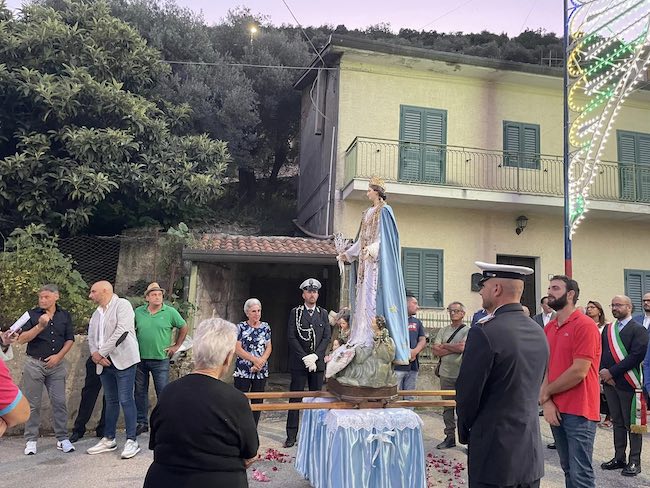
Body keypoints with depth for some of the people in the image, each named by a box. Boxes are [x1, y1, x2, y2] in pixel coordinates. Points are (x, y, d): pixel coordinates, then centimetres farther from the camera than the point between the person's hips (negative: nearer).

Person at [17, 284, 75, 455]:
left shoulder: (65, 315, 6)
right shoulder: (32, 314, 0)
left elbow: (70, 339, 7)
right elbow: (22, 339, -8)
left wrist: (59, 356, -6)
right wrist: (40, 326, -22)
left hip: (56, 364, 1)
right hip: (34, 364, -1)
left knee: (59, 402, 1)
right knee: (33, 404, 5)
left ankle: (62, 438, 9)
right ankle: (31, 440, 15)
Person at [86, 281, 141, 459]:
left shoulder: (122, 304, -7)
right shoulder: (97, 313, 17)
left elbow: (121, 331, -17)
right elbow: (91, 336, 13)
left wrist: (101, 353, -14)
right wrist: (95, 354, -7)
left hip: (122, 360, -7)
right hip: (105, 363, 7)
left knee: (126, 400, -5)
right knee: (111, 401, 14)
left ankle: (132, 441, 1)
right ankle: (109, 439, 23)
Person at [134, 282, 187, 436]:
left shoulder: (170, 312, -5)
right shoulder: (138, 312, 2)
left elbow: (183, 328, 6)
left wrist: (176, 346, 4)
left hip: (160, 360, -3)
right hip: (140, 359, 3)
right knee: (140, 392, 11)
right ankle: (142, 423, 24)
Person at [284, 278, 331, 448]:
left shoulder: (323, 313, 10)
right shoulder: (295, 312, 2)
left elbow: (327, 337, 4)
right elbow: (291, 337, -5)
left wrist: (314, 356, -9)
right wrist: (305, 358, -12)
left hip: (318, 363, 3)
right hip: (299, 363, -2)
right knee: (295, 400, 1)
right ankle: (291, 436, 7)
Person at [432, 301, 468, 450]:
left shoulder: (468, 331, -2)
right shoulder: (443, 331, 13)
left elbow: (463, 347, -17)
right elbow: (436, 350, 3)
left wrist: (444, 345, -4)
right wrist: (454, 348, -7)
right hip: (446, 374, 5)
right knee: (448, 407, 10)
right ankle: (450, 437, 19)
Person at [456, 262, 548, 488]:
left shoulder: (484, 332, -20)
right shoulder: (538, 332, 4)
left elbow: (467, 393, -14)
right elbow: (533, 389, 11)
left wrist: (465, 431, 3)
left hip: (495, 454, -7)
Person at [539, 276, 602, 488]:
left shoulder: (585, 325, -13)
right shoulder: (548, 327, 9)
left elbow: (579, 372, -18)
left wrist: (546, 393, -7)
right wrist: (547, 402, -6)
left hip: (579, 411, -7)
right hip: (556, 410, 7)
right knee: (568, 470, 16)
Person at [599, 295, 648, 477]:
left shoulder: (638, 330, -7)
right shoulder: (608, 329, 12)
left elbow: (636, 356, -16)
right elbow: (601, 353, 10)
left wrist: (612, 372, -17)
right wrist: (603, 372, -7)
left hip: (628, 383, -6)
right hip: (609, 382, 6)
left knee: (632, 424, 4)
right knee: (617, 422, 14)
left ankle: (635, 462, 14)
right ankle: (619, 458, 23)